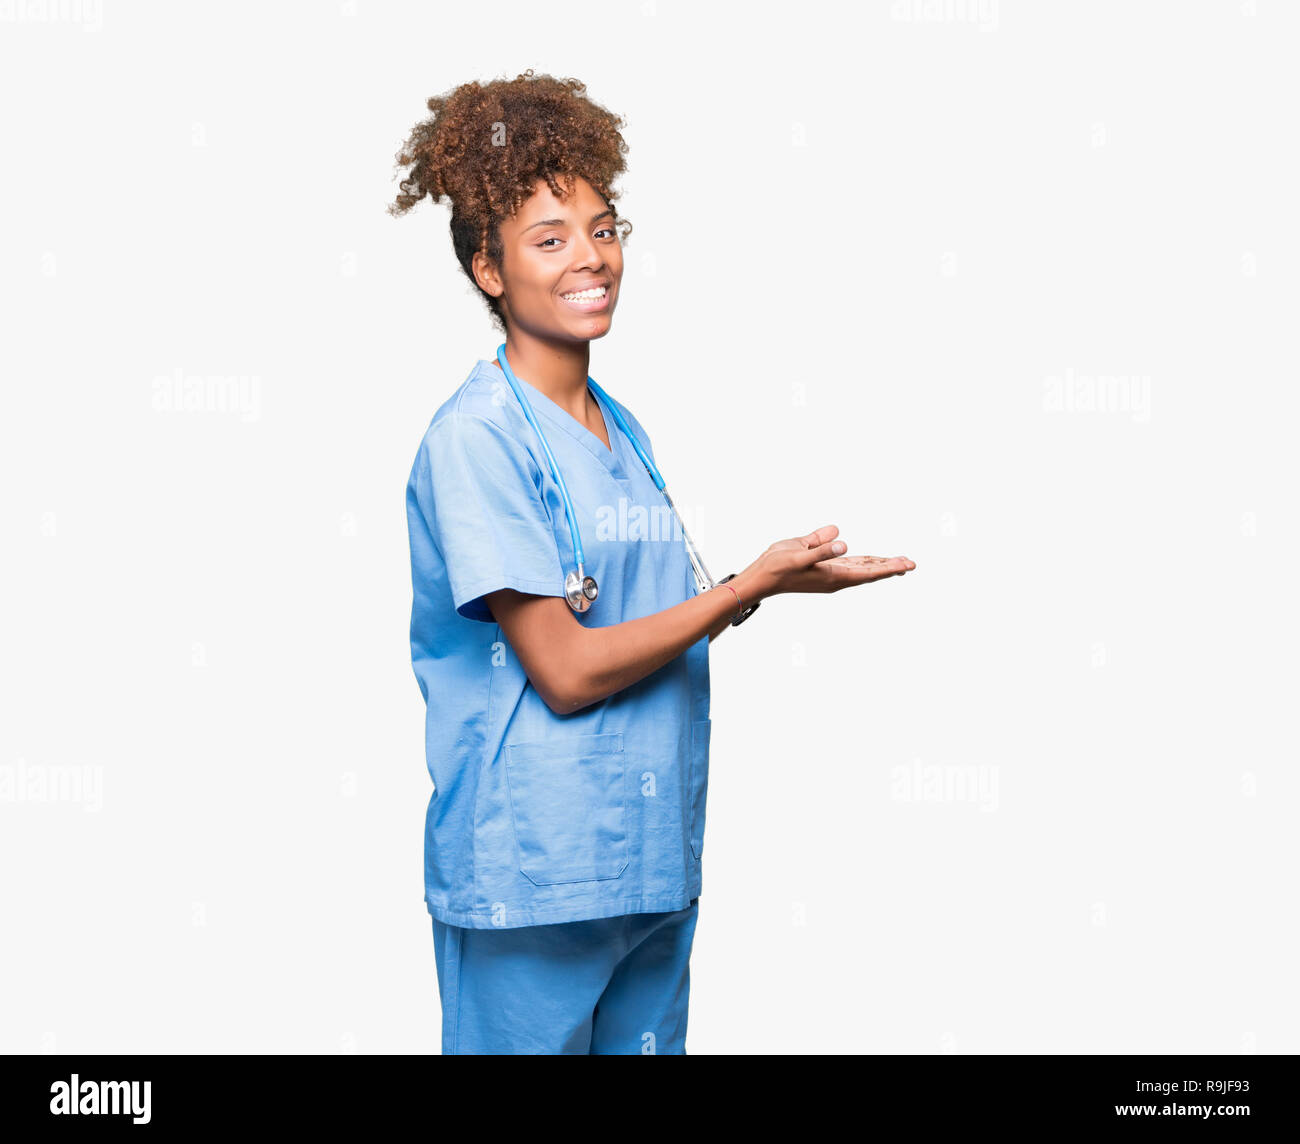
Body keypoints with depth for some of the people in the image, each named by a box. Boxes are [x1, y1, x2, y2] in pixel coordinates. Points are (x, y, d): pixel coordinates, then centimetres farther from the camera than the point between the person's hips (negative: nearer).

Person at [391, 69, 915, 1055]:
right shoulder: (475, 436, -13)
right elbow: (564, 671, -16)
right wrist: (753, 584, -14)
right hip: (531, 887, -7)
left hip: (653, 865, 7)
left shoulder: (625, 431, 12)